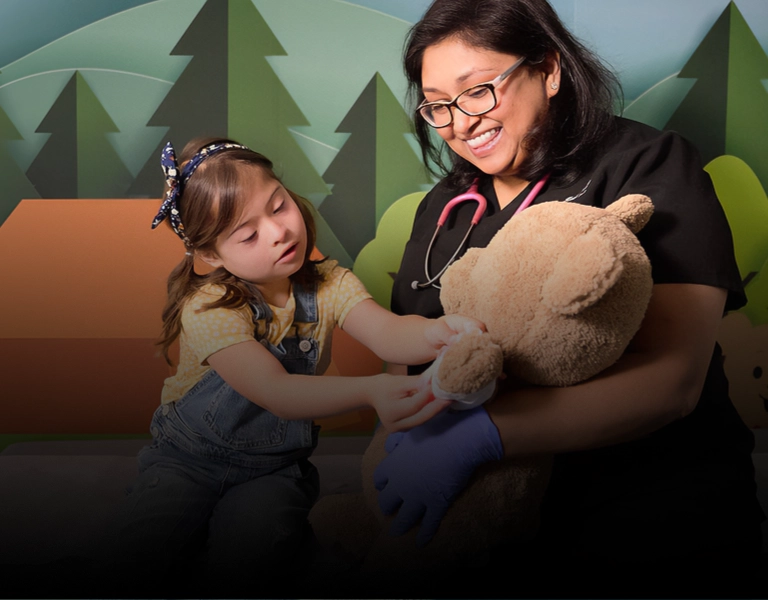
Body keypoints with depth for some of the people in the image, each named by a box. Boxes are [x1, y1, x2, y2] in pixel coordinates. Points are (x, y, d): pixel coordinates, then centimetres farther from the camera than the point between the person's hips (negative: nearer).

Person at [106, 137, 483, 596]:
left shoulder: (328, 284, -8)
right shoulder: (208, 308, -23)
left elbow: (387, 331, -26)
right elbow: (276, 392, -37)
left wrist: (436, 334, -51)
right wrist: (369, 391, -55)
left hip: (274, 468, 1)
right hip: (188, 459, -1)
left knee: (245, 557, -27)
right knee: (142, 550, -24)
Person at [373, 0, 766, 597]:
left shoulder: (650, 167, -6)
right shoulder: (440, 210, 12)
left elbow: (672, 378, -18)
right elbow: (403, 357, 16)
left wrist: (477, 434, -26)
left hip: (643, 524, -5)